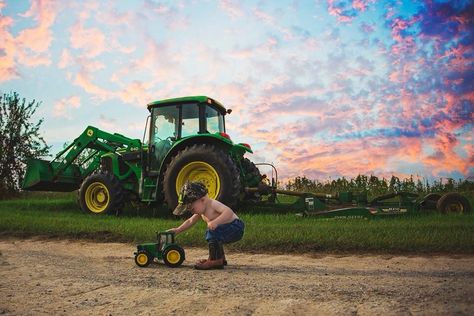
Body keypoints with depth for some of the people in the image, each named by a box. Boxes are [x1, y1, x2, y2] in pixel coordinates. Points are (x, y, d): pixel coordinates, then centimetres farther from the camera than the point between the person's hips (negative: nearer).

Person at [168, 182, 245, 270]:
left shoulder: (213, 203, -21)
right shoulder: (201, 212, 9)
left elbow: (229, 212, -36)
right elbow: (190, 221, 21)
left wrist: (215, 222, -46)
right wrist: (178, 230, 13)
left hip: (236, 227, -11)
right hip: (229, 230, 11)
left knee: (212, 232, -27)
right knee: (210, 235, 25)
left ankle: (216, 260, -19)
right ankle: (220, 258, 32)